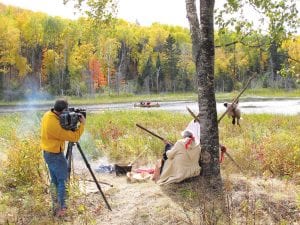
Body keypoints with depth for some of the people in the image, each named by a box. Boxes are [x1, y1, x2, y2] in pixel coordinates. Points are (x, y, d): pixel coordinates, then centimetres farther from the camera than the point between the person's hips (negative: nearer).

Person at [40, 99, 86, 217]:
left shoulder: (48, 115, -2)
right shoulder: (55, 125, -30)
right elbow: (74, 137, -23)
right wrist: (82, 124, -12)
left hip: (48, 153, 9)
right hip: (55, 155, -9)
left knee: (54, 180, 16)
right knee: (62, 181, 1)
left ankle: (55, 207, 24)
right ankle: (61, 209, 5)